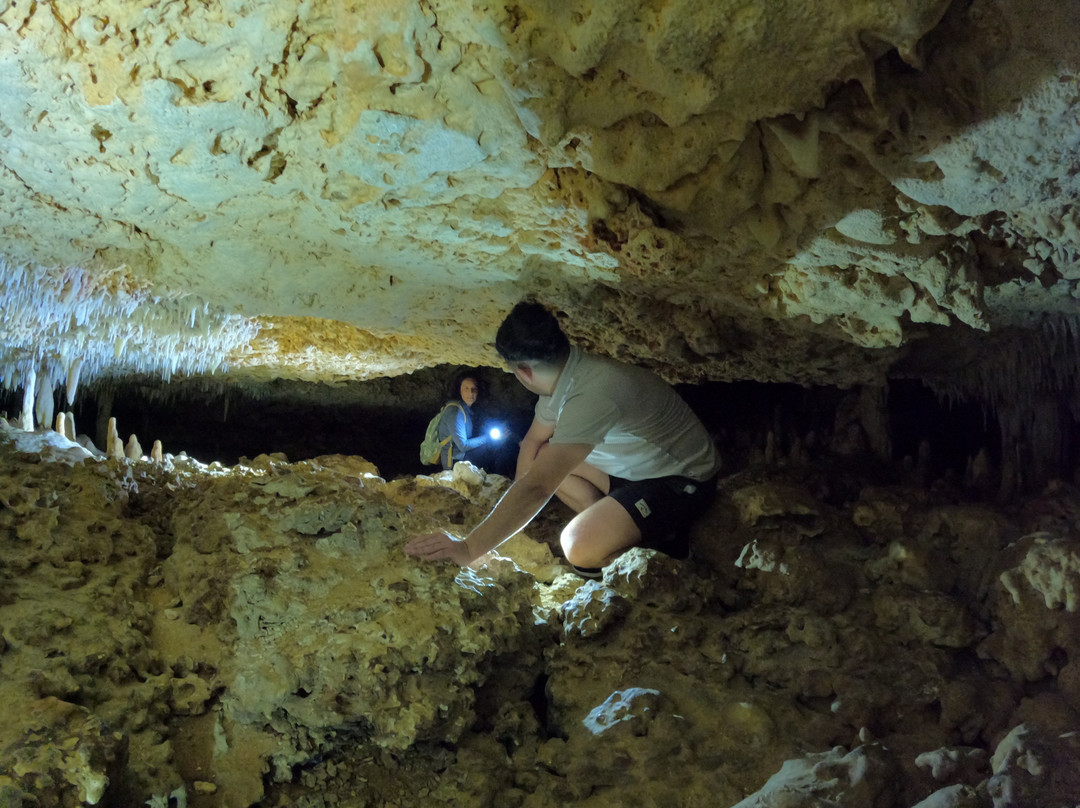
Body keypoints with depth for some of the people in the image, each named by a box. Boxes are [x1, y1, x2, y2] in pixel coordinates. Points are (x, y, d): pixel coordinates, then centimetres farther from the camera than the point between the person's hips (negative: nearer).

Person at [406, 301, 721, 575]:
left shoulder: (590, 395, -35)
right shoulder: (561, 375, -5)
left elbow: (536, 488, -38)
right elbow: (532, 442, 9)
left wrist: (468, 548, -34)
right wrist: (514, 517, 3)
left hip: (683, 480, -9)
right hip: (637, 463, 9)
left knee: (580, 549, -27)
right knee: (543, 460, 3)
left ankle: (665, 534, -2)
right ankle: (612, 526, 6)